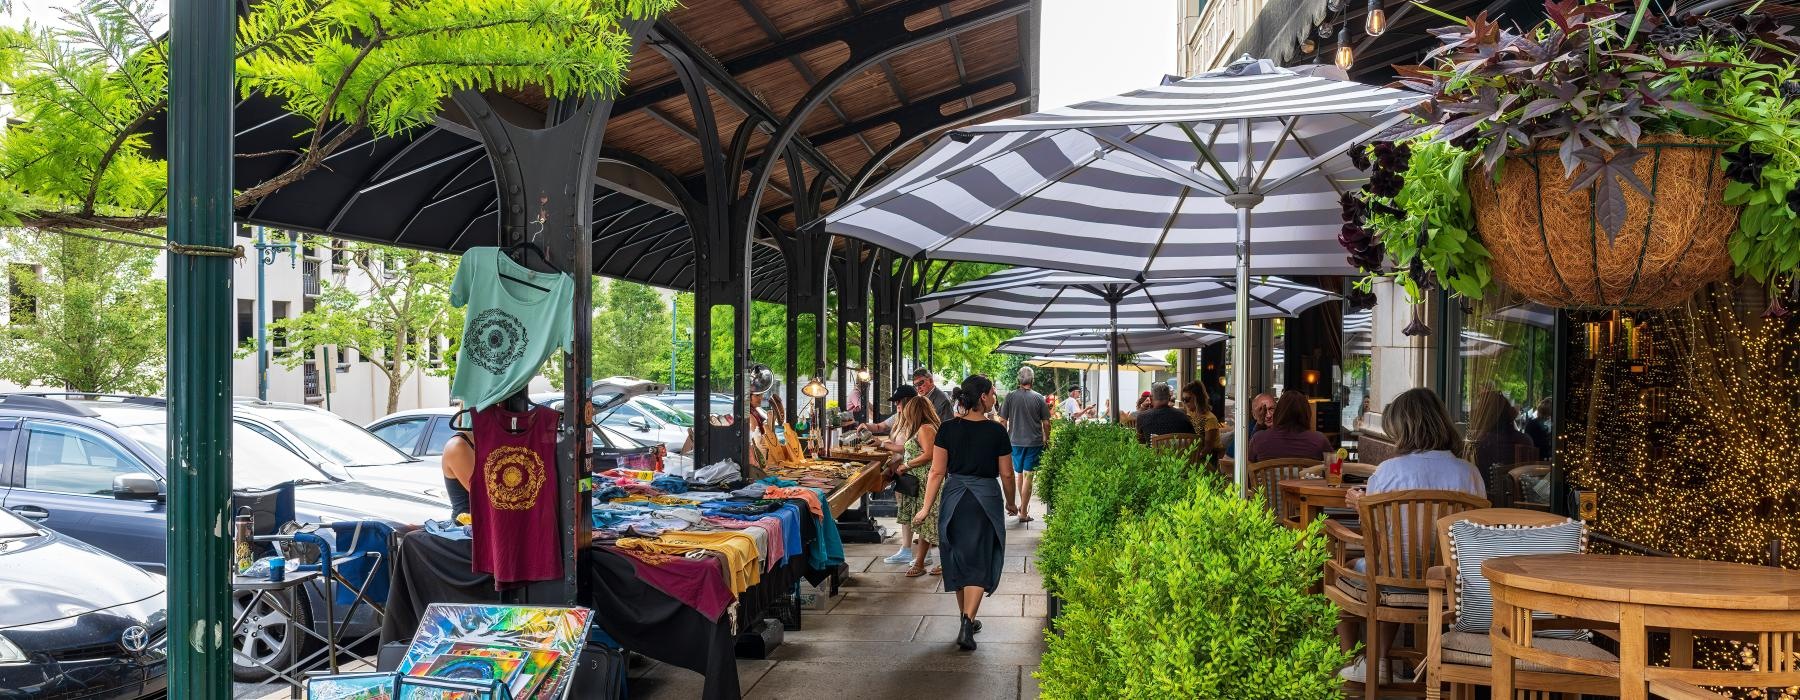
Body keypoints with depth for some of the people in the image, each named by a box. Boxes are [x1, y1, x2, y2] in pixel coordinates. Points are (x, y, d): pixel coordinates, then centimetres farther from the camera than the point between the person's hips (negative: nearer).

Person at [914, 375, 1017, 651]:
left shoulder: (948, 429, -3)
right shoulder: (996, 431, -8)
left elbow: (937, 472, -5)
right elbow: (1006, 474, -1)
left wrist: (926, 507, -1)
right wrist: (1011, 504, 15)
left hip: (954, 498, 3)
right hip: (986, 499, -3)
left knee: (959, 559, 16)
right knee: (979, 563, 2)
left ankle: (967, 620, 27)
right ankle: (967, 624, -13)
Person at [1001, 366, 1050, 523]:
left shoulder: (1010, 396, -3)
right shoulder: (1038, 398, -6)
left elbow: (1003, 421, 0)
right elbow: (1046, 423, -3)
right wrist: (1047, 440, 12)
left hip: (1015, 441, 2)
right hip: (1034, 442, -2)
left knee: (1018, 473, 21)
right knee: (1027, 476, 0)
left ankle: (1023, 504, 34)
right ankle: (1023, 513, 0)